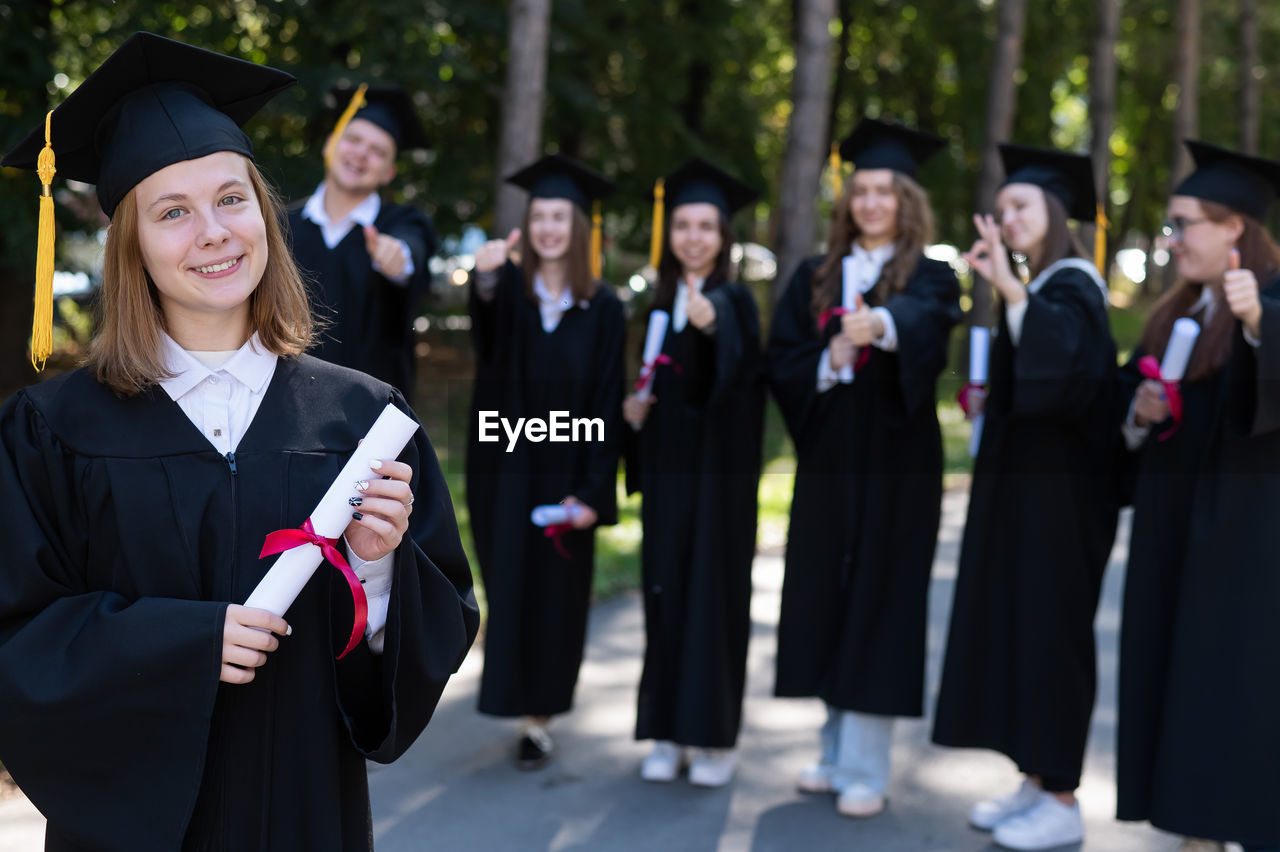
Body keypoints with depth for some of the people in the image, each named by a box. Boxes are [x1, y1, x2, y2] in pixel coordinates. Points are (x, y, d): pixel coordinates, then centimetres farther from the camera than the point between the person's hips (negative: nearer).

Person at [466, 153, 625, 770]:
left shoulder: (602, 308, 0)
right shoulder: (508, 290, 0)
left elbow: (607, 405, -2)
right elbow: (488, 336, -27)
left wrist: (592, 491, -11)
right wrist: (485, 278, -50)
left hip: (564, 474, 0)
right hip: (503, 469, 0)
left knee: (554, 595, 4)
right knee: (506, 588, 5)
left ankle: (539, 719, 14)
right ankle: (511, 691, 28)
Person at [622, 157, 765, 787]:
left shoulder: (734, 299, -6)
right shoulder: (662, 305, 11)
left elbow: (737, 369, -27)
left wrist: (712, 325, -46)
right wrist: (635, 408, -1)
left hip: (718, 469, -5)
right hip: (666, 470, 5)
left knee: (714, 589, -1)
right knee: (666, 590, 7)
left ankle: (715, 736, 9)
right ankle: (668, 732, 15)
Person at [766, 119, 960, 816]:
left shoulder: (928, 278, -1)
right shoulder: (814, 279, 11)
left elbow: (926, 321, -26)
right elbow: (780, 364, 4)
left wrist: (882, 323, -48)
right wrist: (829, 363, -17)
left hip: (895, 465, -4)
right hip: (827, 462, 4)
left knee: (878, 598, -4)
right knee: (826, 600, 7)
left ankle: (865, 769, 3)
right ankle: (838, 751, 20)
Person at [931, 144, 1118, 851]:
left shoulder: (1072, 288, -13)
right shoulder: (1033, 291, 14)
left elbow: (1061, 364, -33)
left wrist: (1008, 289, -36)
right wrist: (987, 395, 8)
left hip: (1056, 494, -9)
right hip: (1019, 485, 9)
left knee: (1050, 630, -4)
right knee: (1014, 627, 11)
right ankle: (1036, 782, 20)